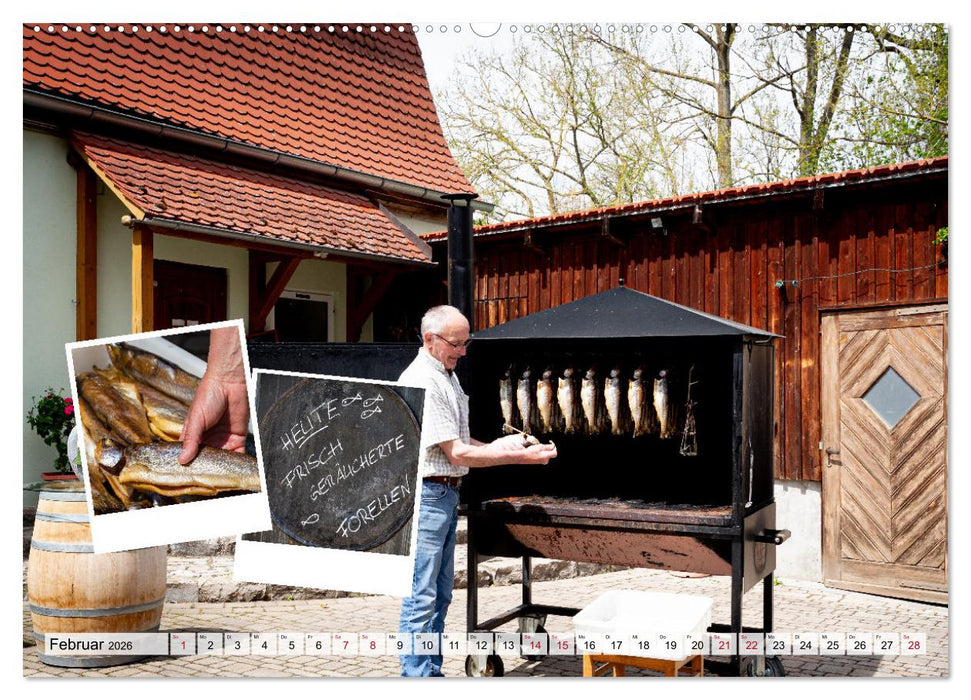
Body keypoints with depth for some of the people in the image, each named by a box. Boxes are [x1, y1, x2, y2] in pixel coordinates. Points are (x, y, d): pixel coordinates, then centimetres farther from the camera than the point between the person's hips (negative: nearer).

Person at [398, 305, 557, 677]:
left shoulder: (448, 375, 14)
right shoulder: (422, 382, -18)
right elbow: (457, 454, -20)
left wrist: (498, 445, 5)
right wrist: (519, 458, -18)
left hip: (447, 494, 10)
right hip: (424, 495, -10)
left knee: (440, 593, 15)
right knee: (421, 597, -4)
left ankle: (432, 671, 25)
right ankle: (416, 676, 5)